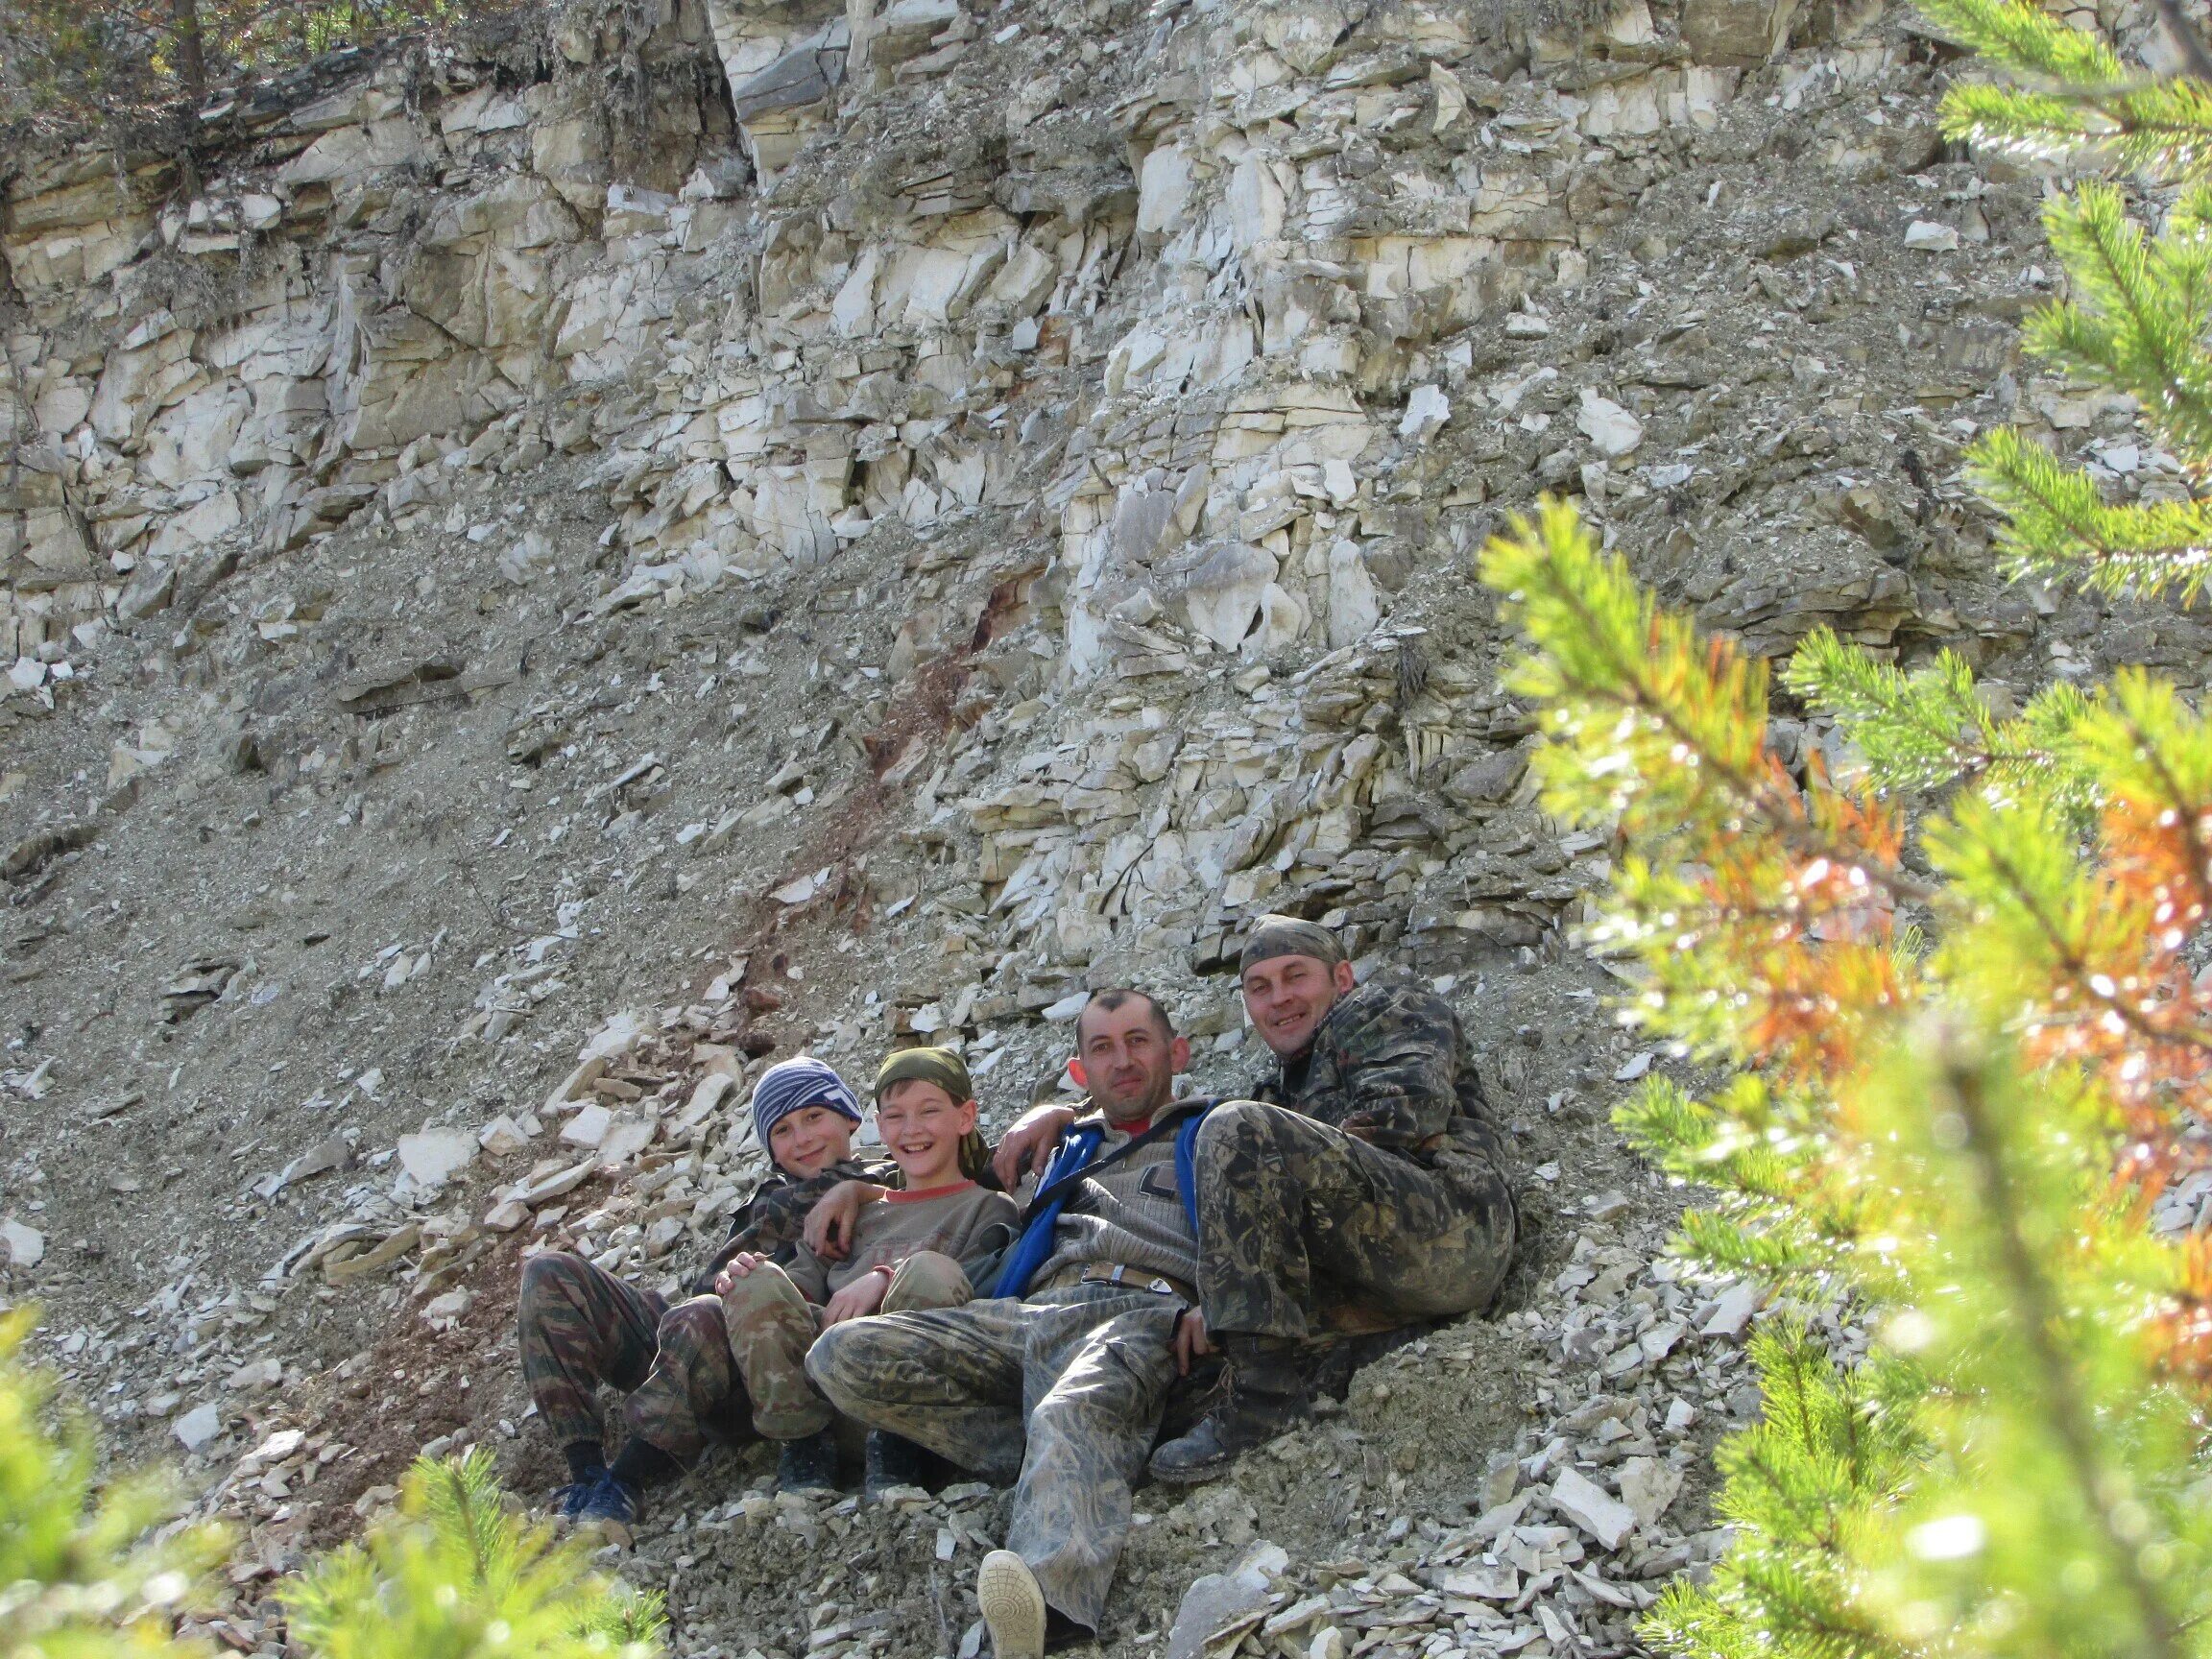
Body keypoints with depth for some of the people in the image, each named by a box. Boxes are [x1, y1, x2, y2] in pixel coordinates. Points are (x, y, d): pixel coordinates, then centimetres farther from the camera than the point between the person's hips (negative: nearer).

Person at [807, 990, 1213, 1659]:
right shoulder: (1068, 1148, 38)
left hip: (1144, 1313, -6)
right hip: (1025, 1319, 6)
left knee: (1072, 1413, -42)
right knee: (842, 1358, -18)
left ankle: (1050, 1598, -71)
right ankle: (1070, 1473, -21)